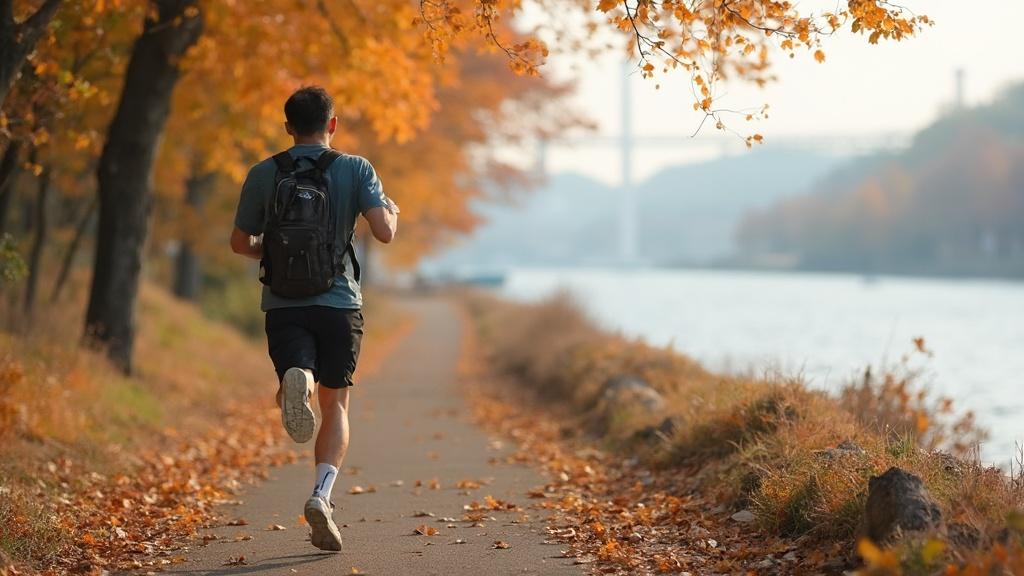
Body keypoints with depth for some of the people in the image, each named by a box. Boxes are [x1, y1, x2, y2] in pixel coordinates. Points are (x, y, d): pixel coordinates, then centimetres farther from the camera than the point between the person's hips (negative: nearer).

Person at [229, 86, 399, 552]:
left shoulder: (263, 174, 6)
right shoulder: (356, 169, 1)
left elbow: (240, 243, 11)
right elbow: (384, 232, -8)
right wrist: (392, 211, 15)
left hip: (283, 305, 0)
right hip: (339, 303, 0)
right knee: (335, 406, 11)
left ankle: (295, 381, -44)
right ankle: (321, 496, -8)